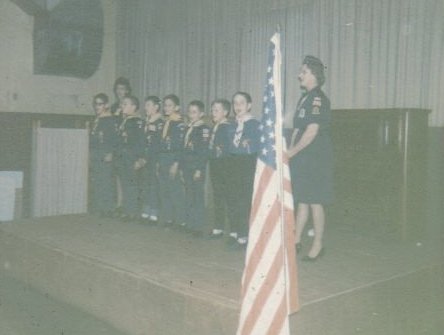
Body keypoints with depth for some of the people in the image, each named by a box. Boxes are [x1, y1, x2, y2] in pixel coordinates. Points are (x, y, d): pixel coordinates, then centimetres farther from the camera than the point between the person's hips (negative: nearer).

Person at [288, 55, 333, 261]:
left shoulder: (318, 99, -13)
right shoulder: (304, 98, 15)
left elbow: (312, 131, -19)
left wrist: (292, 151, -12)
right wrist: (290, 150, 6)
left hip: (316, 159, -9)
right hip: (302, 159, 9)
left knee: (314, 202, -1)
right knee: (302, 200, 12)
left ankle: (318, 245, 10)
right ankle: (296, 241, 19)